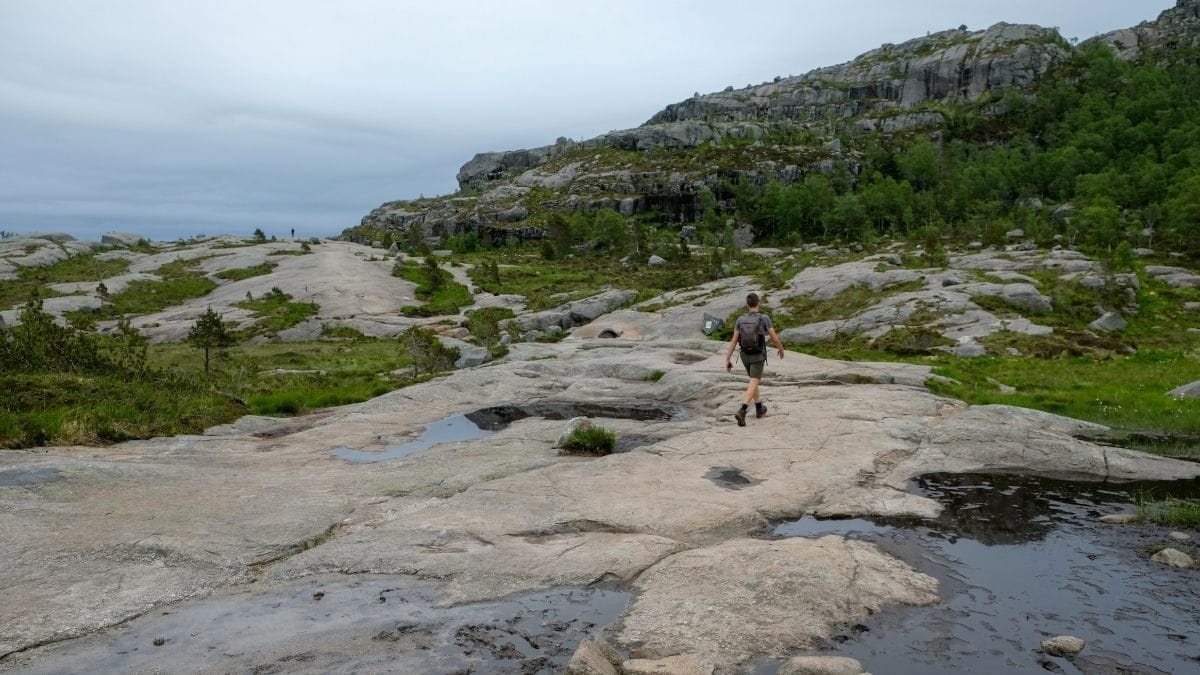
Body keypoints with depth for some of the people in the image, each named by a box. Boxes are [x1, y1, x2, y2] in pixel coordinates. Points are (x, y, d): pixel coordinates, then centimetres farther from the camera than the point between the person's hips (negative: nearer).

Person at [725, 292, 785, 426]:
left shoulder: (740, 319, -6)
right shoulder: (764, 318, -15)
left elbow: (734, 341, -7)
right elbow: (775, 338, -7)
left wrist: (728, 360, -4)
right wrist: (781, 349, 14)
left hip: (745, 356, 5)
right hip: (758, 357, -4)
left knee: (754, 380, 26)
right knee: (752, 386, -9)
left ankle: (759, 409, 38)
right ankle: (741, 412, -29)